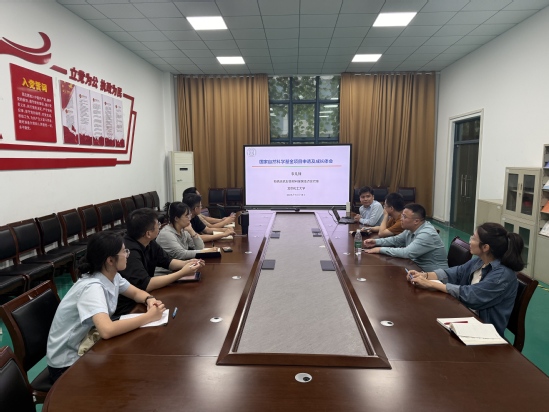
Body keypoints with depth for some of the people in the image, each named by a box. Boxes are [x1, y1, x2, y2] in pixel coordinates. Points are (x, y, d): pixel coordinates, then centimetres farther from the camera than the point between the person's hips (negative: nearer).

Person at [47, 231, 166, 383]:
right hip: (67, 364, -7)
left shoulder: (112, 276, -6)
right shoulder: (92, 287, -30)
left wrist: (149, 299, -14)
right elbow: (107, 330, -43)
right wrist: (148, 317, -33)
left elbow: (136, 293, 9)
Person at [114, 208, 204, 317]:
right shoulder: (130, 252, -28)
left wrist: (187, 263, -8)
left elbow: (167, 261, 12)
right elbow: (146, 285, -31)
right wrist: (182, 273, -27)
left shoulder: (149, 243, -1)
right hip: (127, 308, -8)